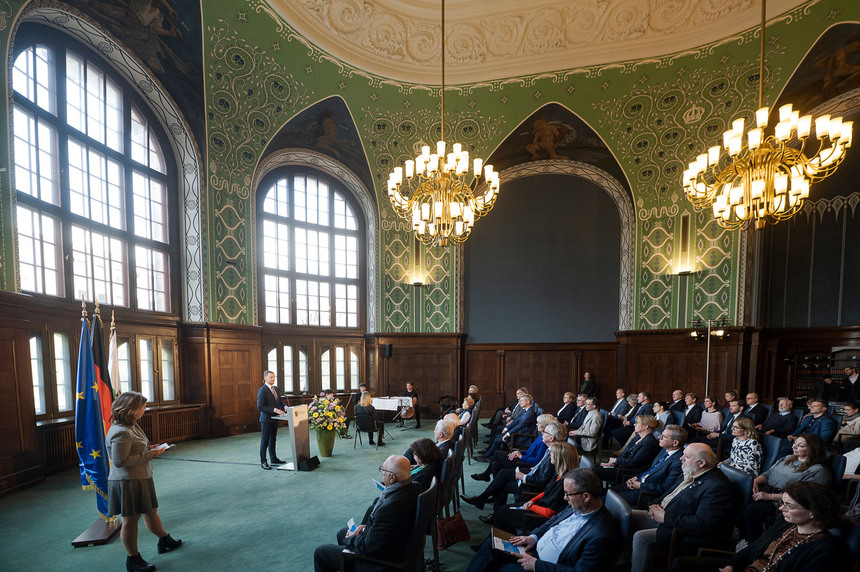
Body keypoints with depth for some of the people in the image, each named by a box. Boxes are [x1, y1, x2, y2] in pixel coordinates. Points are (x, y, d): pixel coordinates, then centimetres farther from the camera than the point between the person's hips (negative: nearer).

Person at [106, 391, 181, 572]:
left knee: (151, 511, 22)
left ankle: (165, 540, 38)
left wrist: (149, 449, 5)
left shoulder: (132, 426, 8)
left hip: (141, 479, 10)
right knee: (130, 519, 4)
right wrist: (149, 454, -23)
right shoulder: (121, 433, -24)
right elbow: (120, 461, -27)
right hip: (127, 482, -10)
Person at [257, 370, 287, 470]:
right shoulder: (262, 390, -15)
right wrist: (274, 410, -25)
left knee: (273, 440, 18)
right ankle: (263, 462, 12)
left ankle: (274, 459, 29)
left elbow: (279, 401, 18)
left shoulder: (275, 389, 10)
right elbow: (260, 407, -20)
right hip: (266, 419, -8)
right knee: (264, 441, 2)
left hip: (274, 418, 8)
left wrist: (284, 406, -4)